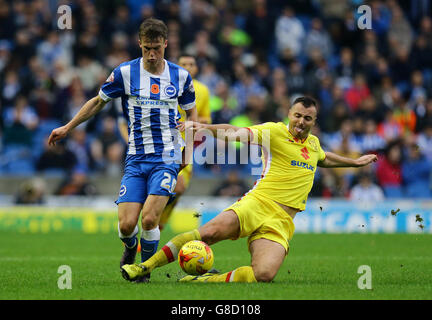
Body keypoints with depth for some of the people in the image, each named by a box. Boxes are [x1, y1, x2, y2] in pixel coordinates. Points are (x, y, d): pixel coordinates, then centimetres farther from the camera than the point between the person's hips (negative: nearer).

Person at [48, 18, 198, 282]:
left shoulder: (180, 76, 3)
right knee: (126, 224, -9)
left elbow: (191, 112, 17)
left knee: (149, 219, -19)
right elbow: (99, 102, 14)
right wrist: (67, 128, 16)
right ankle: (131, 247, 29)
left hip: (167, 158, -1)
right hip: (136, 159, 1)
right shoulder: (125, 73, 1)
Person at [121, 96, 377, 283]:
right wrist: (208, 128, -33)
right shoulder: (274, 131, 2)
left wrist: (355, 162, 54)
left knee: (264, 274, -26)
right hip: (258, 203, -4)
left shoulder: (313, 143, 21)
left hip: (282, 221, 4)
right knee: (211, 230, -31)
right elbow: (239, 133, -14)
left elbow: (324, 158, 47)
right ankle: (145, 267, -23)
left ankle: (211, 279, -8)